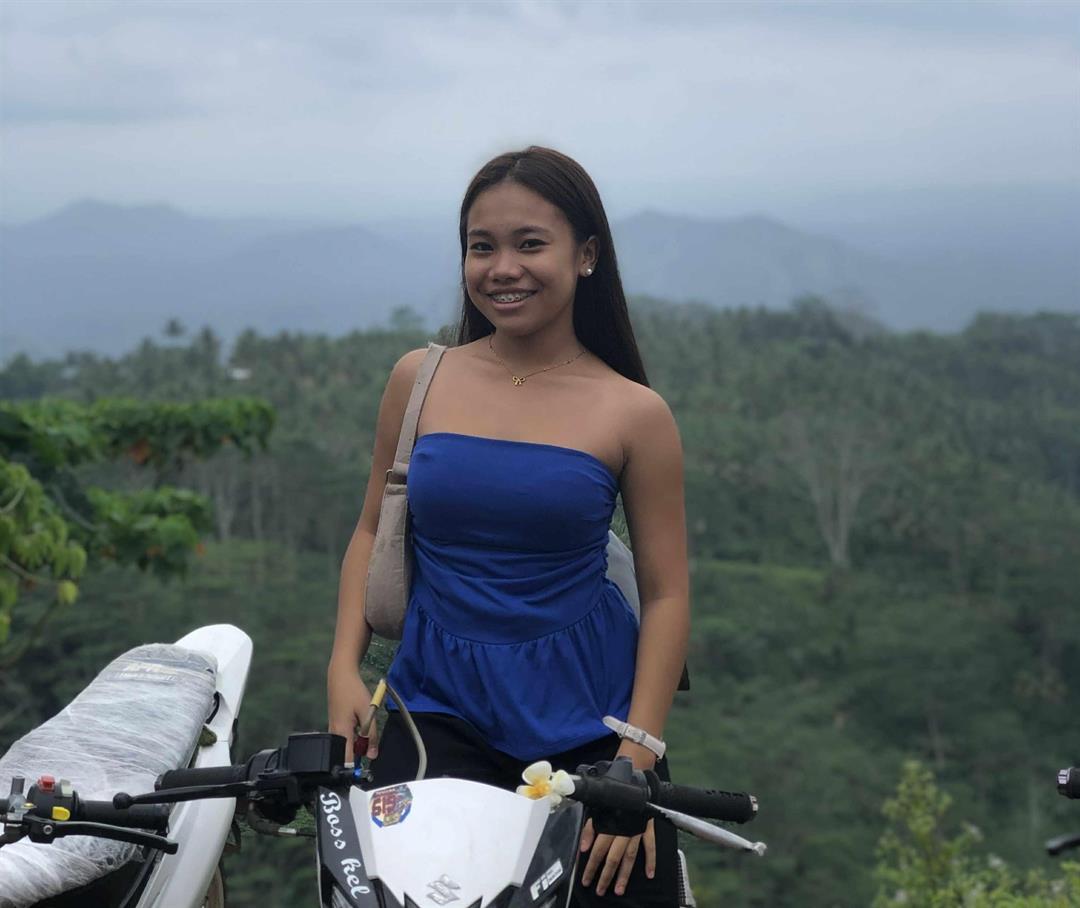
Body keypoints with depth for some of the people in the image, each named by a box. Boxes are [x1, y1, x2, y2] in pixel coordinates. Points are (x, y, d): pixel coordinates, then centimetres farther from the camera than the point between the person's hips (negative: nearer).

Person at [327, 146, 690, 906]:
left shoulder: (634, 415, -3)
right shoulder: (421, 380, 4)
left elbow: (667, 593, -2)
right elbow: (374, 530, 12)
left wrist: (634, 763, -10)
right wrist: (344, 668, -1)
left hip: (586, 715, 0)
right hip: (440, 708, 1)